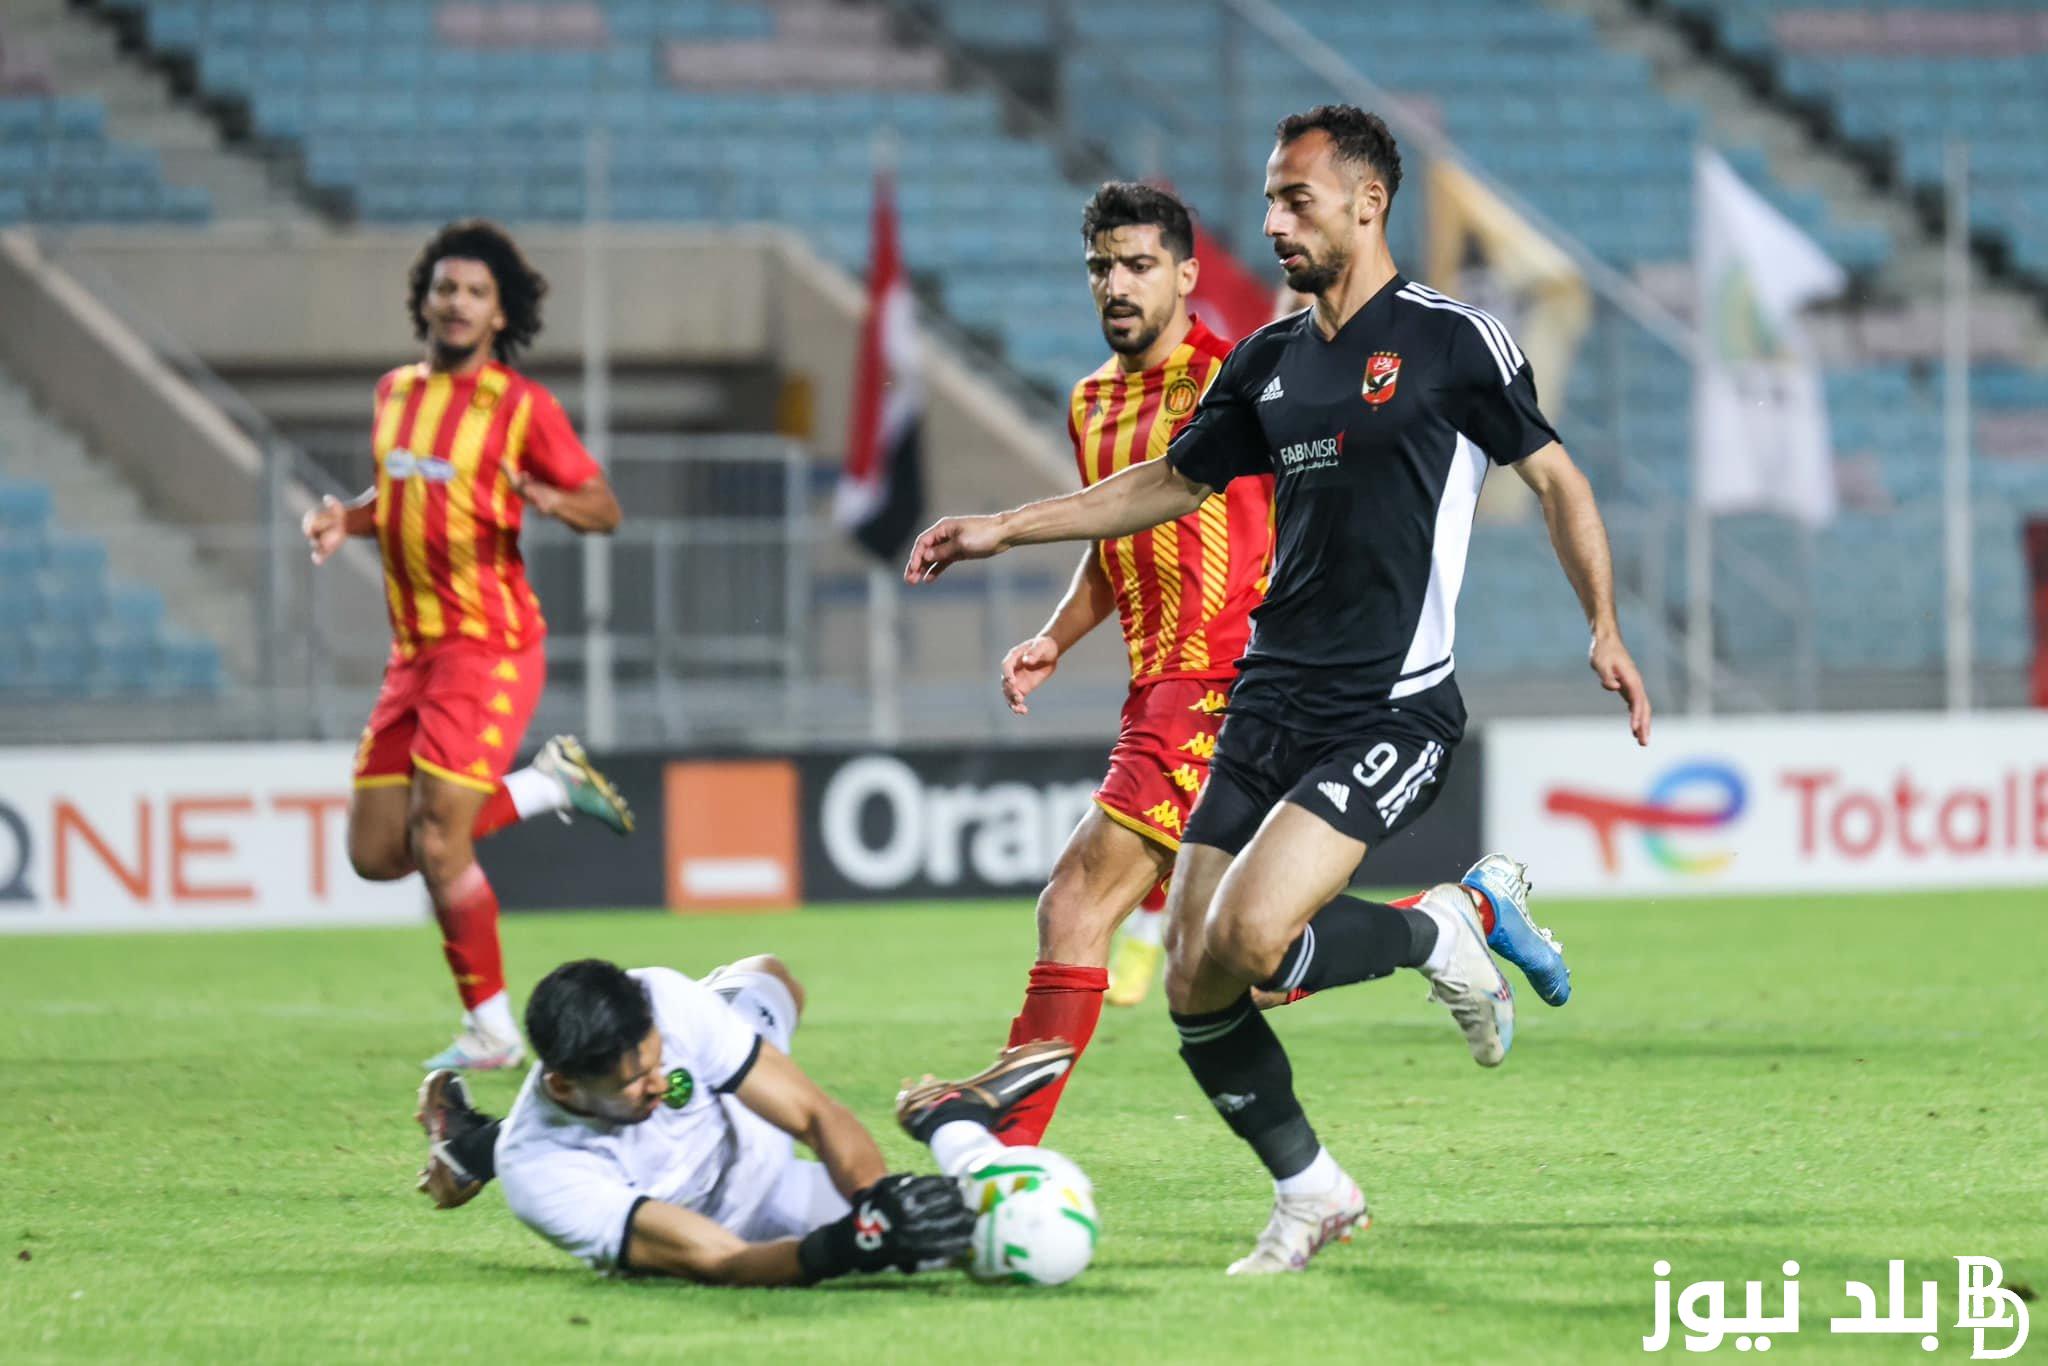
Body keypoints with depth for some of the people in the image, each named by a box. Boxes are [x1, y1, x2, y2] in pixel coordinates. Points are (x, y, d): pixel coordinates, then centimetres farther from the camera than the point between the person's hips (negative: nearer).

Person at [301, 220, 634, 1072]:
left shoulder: (522, 407, -6)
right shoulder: (396, 394, 13)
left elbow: (605, 509, -3)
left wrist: (553, 502, -25)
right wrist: (344, 519, 7)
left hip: (488, 643, -7)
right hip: (414, 648, 7)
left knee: (438, 846, -15)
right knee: (375, 852, 4)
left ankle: (491, 1030, 1)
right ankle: (552, 784, 22)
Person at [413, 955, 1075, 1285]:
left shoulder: (663, 1000, -35)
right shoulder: (543, 1178, -45)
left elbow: (816, 1115, -30)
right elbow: (717, 1262, -47)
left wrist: (879, 1192, -50)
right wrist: (850, 1247, -64)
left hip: (757, 1145, 3)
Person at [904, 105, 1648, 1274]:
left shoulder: (1452, 340, -4)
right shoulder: (1271, 361, 13)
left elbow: (1555, 477, 2)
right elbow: (1173, 484, 25)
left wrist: (1606, 630, -7)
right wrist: (1003, 530, 21)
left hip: (1391, 714, -7)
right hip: (1270, 706, 7)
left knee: (1249, 942, -24)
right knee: (1193, 989, -2)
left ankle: (1457, 925, 3)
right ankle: (1311, 1196, 17)